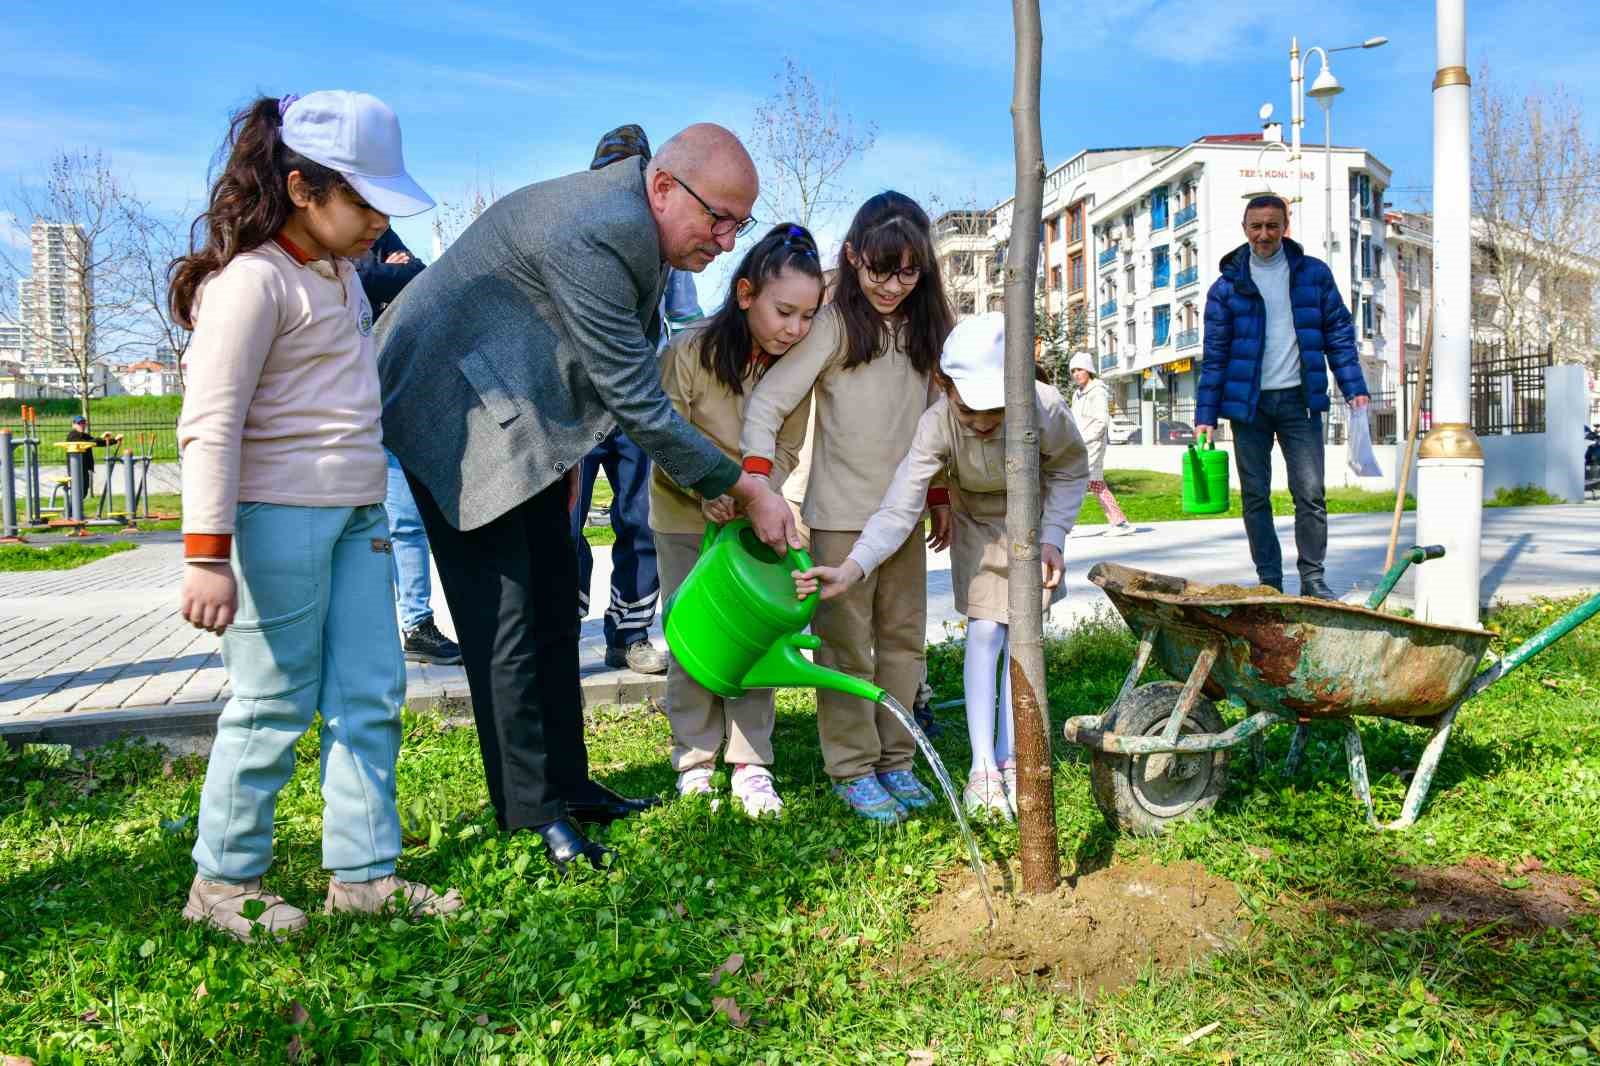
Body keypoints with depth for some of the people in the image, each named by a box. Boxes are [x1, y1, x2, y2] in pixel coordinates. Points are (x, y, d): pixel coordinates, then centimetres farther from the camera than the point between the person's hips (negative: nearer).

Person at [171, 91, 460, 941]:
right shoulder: (253, 279, -14)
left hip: (355, 517, 9)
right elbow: (210, 424, -19)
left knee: (370, 695, 9)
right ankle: (223, 883, 19)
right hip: (278, 517, -9)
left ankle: (363, 873, 20)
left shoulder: (338, 270, 15)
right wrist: (207, 553, -22)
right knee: (274, 704, 1)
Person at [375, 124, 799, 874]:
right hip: (456, 409, -10)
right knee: (504, 619, -7)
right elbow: (638, 403, -28)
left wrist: (566, 453, 17)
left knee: (554, 602, 11)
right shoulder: (593, 234, -30)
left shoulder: (637, 222, 1)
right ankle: (531, 812, 5)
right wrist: (742, 488, -22)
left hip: (523, 413, 10)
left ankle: (567, 782, 22)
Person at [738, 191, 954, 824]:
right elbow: (767, 402, -16)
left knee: (903, 638, 11)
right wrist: (757, 484, -27)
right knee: (846, 643, 1)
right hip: (841, 512, -5)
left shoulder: (926, 327, 7)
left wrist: (940, 497, 13)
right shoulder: (834, 323, -10)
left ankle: (895, 760, 23)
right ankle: (852, 769, 12)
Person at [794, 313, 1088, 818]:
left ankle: (1010, 758, 10)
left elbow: (1072, 472, -13)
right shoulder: (937, 424, -35)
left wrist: (1052, 538, -21)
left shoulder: (1045, 408, -35)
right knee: (984, 631, -5)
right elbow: (900, 507, -41)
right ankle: (982, 766, 0)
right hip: (977, 521, 0)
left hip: (1034, 519, 0)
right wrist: (851, 569, -55)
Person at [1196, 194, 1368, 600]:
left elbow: (1339, 334, 8)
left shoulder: (1314, 274, 5)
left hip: (1299, 399, 0)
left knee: (1310, 493, -4)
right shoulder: (1227, 286, 3)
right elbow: (1215, 354, 3)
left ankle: (1313, 578, 7)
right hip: (1248, 402, 0)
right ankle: (1269, 581, 14)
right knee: (1254, 497, 5)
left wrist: (1354, 388, -2)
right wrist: (1205, 415, -2)